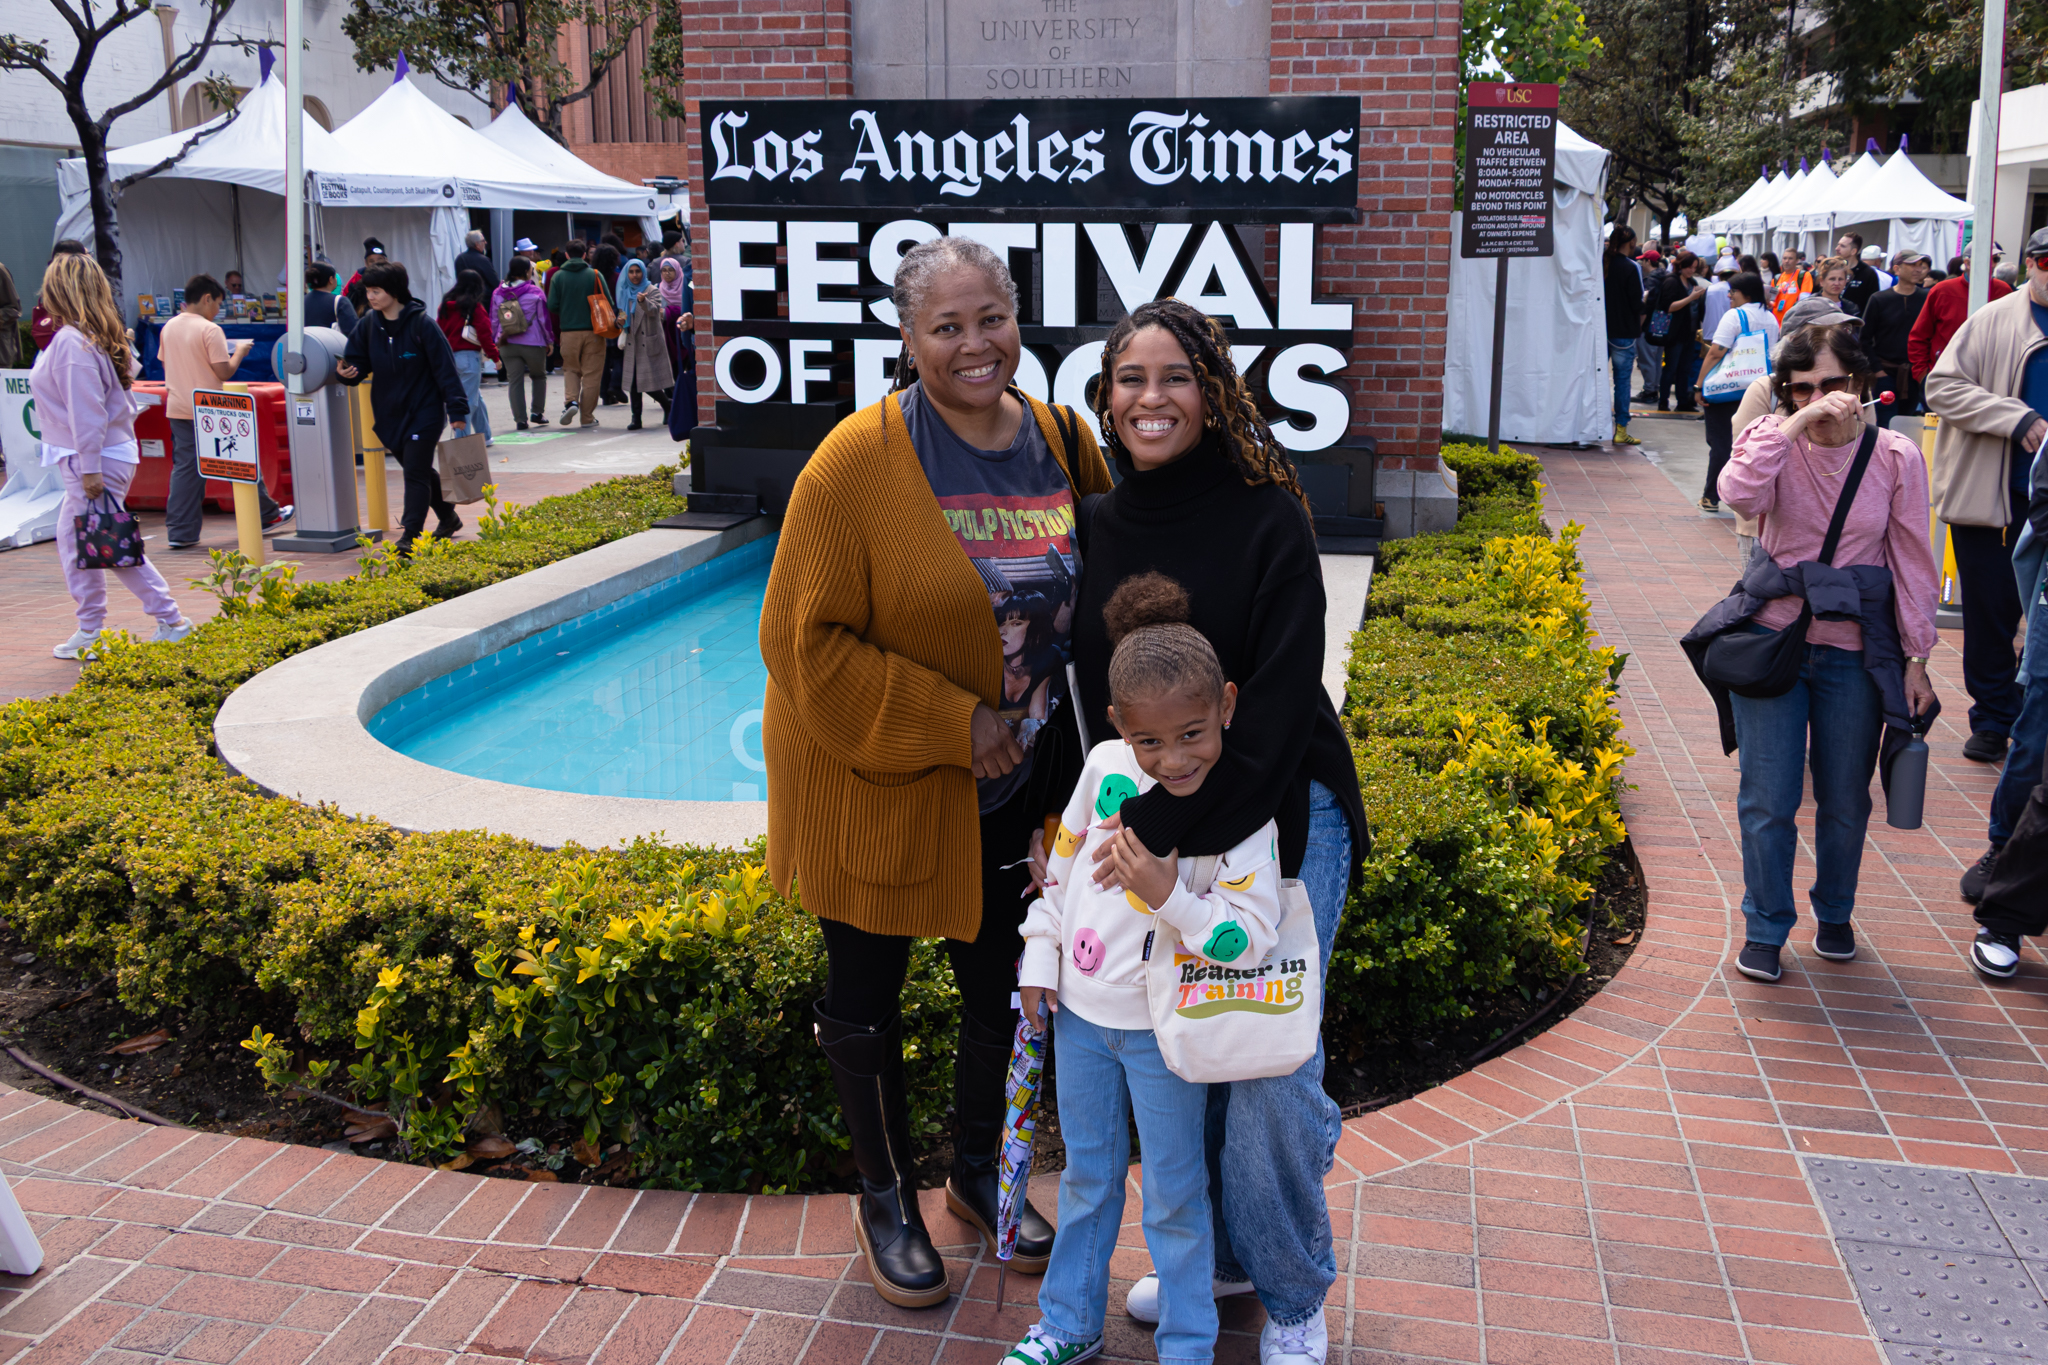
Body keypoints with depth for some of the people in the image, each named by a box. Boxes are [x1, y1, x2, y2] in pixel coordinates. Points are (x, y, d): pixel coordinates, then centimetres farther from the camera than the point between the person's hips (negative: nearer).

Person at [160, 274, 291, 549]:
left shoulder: (169, 328, 6)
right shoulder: (210, 330, -15)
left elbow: (165, 364, 15)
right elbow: (224, 372, -16)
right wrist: (239, 352, 0)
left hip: (178, 409, 6)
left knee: (185, 467, 6)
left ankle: (180, 532, 1)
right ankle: (266, 514, 22)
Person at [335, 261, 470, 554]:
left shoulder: (421, 324, -14)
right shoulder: (369, 324, 2)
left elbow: (445, 368, -13)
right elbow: (359, 362, 7)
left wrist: (457, 411, -14)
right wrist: (347, 371, -18)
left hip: (424, 411, -6)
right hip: (389, 413, 6)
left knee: (416, 472, -9)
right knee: (419, 469, 18)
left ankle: (410, 535, -7)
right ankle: (448, 517, 36)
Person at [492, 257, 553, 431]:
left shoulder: (498, 294, 3)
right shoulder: (535, 292, -8)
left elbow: (493, 320, 8)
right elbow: (544, 319, -3)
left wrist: (499, 339, 20)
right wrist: (549, 340, 8)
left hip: (508, 344, 3)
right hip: (533, 344, -3)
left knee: (515, 381, 5)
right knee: (539, 376, 18)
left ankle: (520, 419, 0)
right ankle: (538, 412, 15)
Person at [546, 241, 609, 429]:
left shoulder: (557, 276, -1)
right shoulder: (595, 275, -3)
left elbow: (552, 306, -4)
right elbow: (609, 303, -4)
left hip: (568, 331, 1)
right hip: (593, 331, -1)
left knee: (570, 369, 17)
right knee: (591, 374, 6)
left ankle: (571, 400, -9)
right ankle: (587, 417, 7)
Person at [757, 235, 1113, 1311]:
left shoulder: (1063, 444, -2)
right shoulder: (859, 462, -19)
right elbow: (807, 642, -19)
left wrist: (1054, 723, 0)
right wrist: (952, 724, -22)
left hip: (1012, 787, 5)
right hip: (874, 785, -5)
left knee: (1003, 984, 19)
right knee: (866, 997, 12)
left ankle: (980, 1174, 45)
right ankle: (886, 1197, 37)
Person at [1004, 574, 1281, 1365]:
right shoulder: (1106, 766, -7)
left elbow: (1251, 939, -22)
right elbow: (1062, 863, 7)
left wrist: (1170, 896, -33)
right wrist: (1039, 958, 8)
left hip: (1164, 1029, -4)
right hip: (1081, 1010, 4)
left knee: (1173, 1195, 10)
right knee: (1086, 1178, 21)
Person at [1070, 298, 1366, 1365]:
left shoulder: (1266, 519, -12)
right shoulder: (1100, 527, 3)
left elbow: (1277, 708, -19)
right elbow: (1089, 688, 10)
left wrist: (1173, 831, -23)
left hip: (1275, 820, -5)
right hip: (1141, 825, 5)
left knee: (1266, 1070, -1)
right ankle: (1215, 1253, 35)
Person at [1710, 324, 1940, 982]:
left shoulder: (1897, 458, -3)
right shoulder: (1777, 443, -5)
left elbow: (1913, 561, 2)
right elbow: (1738, 494, -28)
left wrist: (1917, 658, 2)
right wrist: (1795, 424, -30)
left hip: (1854, 652, 1)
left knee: (1845, 799, 13)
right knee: (1768, 799, 2)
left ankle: (1834, 914, 36)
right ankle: (1765, 927, 19)